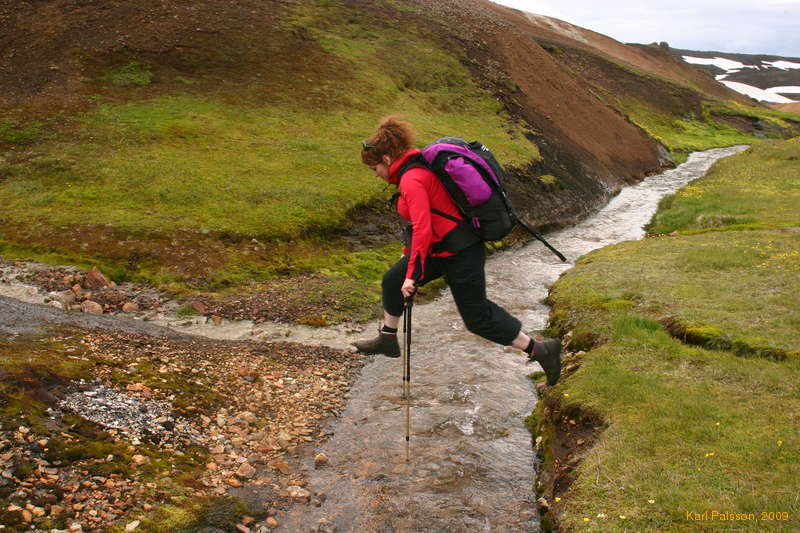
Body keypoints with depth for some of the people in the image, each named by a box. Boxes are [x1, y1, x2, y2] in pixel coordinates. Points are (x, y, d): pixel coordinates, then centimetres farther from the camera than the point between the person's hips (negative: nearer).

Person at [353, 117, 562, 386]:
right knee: (393, 280, 17)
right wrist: (408, 252, 28)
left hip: (459, 253, -10)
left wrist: (412, 275, -24)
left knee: (477, 317, 1)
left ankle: (540, 349, 11)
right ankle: (387, 340, 34)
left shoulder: (411, 180, -21)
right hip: (440, 248, 10)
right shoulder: (417, 168, 10)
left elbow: (423, 229, -28)